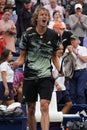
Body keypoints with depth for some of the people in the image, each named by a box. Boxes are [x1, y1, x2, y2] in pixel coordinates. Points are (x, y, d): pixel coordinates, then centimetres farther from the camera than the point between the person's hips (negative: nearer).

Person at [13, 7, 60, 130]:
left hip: (46, 76, 0)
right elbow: (22, 56, 5)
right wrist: (17, 63, -17)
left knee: (44, 107, -14)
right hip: (30, 76, 0)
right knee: (31, 108, 7)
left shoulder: (53, 35, 3)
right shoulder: (28, 35, -2)